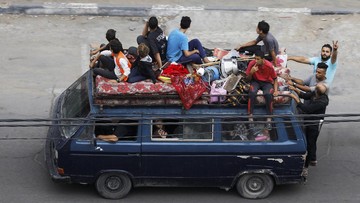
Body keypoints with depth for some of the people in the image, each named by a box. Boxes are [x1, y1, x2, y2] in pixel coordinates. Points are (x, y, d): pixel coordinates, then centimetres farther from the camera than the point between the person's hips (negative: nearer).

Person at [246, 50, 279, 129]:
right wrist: (251, 72, -28)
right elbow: (248, 79, -7)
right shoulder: (252, 64, -17)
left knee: (268, 95, -33)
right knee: (252, 93, -34)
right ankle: (250, 116, -26)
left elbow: (275, 78, -4)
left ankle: (269, 119, -23)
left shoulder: (269, 66, -20)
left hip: (267, 82, -1)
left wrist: (275, 90, -17)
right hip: (255, 81, 1)